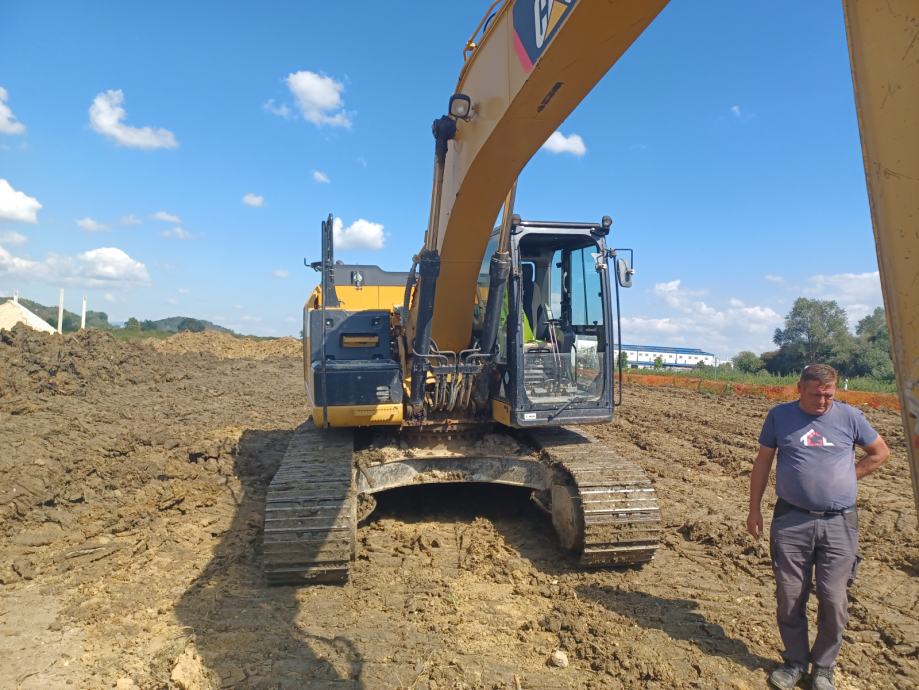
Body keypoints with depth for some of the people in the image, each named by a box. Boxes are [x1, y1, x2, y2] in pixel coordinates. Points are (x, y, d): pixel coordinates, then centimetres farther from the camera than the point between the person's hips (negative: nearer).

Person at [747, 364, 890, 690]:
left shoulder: (849, 416, 1)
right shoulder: (779, 415, 1)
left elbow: (880, 452, 16)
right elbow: (762, 462, 7)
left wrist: (848, 477, 6)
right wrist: (754, 509, 6)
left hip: (838, 524, 0)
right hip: (791, 521, 0)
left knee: (834, 600, 2)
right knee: (789, 597, 7)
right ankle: (795, 662, 26)